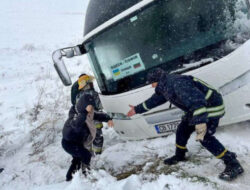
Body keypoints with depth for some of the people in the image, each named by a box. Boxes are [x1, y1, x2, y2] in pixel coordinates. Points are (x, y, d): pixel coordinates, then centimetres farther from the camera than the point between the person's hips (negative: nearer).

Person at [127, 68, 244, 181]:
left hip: (211, 107, -10)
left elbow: (196, 100, -40)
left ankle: (233, 164, -10)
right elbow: (154, 100, 21)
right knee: (182, 129, 12)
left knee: (204, 137, -18)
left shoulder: (177, 83, -28)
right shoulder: (165, 87, 6)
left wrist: (200, 122, -47)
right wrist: (137, 109, 28)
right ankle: (179, 156, 33)